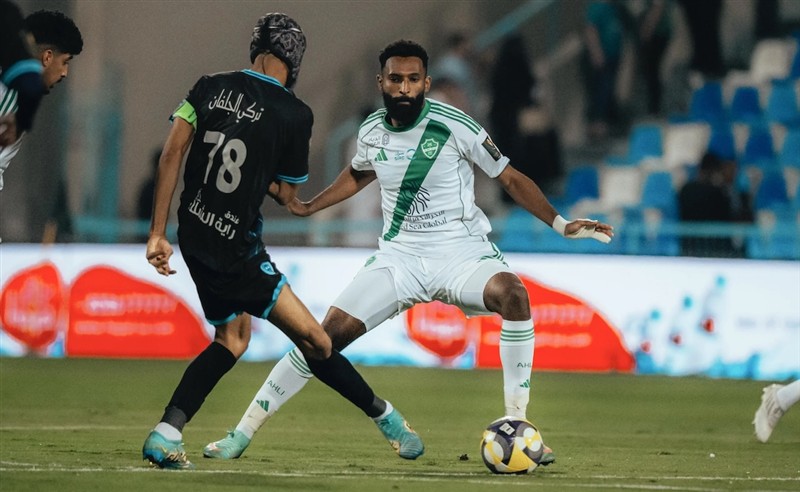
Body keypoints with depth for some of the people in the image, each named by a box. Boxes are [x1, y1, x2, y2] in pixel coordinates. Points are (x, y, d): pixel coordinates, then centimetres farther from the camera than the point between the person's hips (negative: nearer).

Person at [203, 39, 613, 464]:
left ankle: (517, 428, -27)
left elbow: (510, 178, -4)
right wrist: (308, 208, 21)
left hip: (462, 250, -3)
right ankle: (243, 433, 3)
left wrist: (560, 224, -10)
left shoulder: (453, 126, -13)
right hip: (399, 255, 4)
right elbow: (357, 175, 26)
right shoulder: (372, 132, 1)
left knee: (512, 293, -35)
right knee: (332, 332, -8)